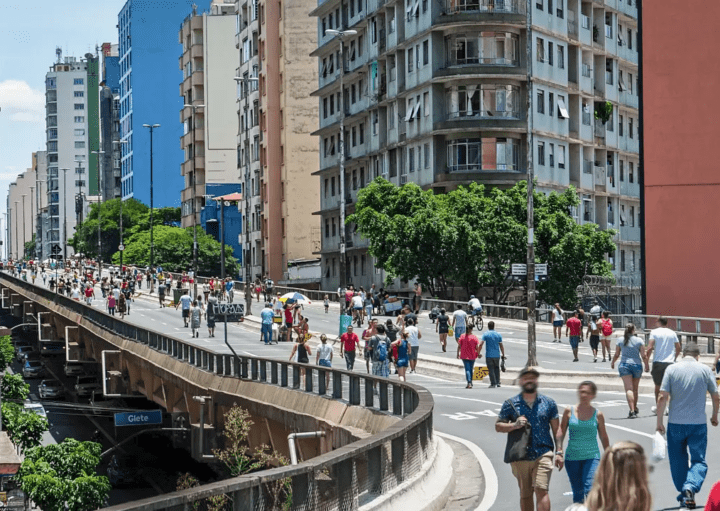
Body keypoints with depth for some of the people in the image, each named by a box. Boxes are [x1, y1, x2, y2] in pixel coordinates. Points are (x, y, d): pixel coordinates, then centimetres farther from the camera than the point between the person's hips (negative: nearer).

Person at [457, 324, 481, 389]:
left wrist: (458, 354, 5)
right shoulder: (474, 337, -7)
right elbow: (477, 347, -8)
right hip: (472, 356, 1)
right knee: (471, 369, 18)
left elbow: (459, 346, -5)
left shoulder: (462, 336, -5)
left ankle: (469, 383, -19)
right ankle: (470, 383, 29)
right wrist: (478, 354, 4)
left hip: (464, 356, -1)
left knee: (467, 369, -3)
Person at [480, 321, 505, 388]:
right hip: (497, 355, 2)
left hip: (489, 355, -2)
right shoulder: (498, 335, 4)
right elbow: (501, 346, 5)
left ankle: (493, 384, 0)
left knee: (491, 370, 2)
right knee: (496, 368, 19)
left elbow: (481, 344, -11)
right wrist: (503, 355, 12)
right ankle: (497, 382, 13)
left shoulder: (485, 334, -3)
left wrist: (478, 353, -5)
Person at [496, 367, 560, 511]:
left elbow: (556, 429, 9)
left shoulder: (549, 403, 7)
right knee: (525, 495, 10)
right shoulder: (510, 404, 5)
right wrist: (515, 425, -13)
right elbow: (498, 426, 5)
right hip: (520, 457, 1)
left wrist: (559, 451, 2)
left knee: (541, 490, -15)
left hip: (542, 455, -1)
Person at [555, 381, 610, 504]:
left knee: (590, 489, -19)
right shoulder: (569, 411, 2)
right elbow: (561, 433, 3)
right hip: (572, 457, 2)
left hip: (591, 457, -2)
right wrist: (559, 453, -6)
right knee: (577, 493, 8)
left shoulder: (597, 414, 1)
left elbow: (604, 438, 10)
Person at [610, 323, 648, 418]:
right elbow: (644, 356, -2)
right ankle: (635, 409, 33)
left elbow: (617, 355, 7)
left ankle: (632, 411, -23)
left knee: (629, 388, -9)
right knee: (635, 388, 17)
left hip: (624, 365, -1)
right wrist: (647, 366, 13)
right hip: (637, 365, 1)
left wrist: (612, 363, 25)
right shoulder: (639, 340, -1)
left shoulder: (620, 340, 1)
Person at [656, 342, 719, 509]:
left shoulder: (672, 369, -2)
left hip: (676, 423, 1)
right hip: (698, 423, 0)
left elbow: (662, 397, -7)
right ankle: (691, 486, -19)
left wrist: (659, 422, 0)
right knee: (699, 461, 6)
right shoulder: (705, 370, 0)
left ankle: (684, 495, 22)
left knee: (678, 461, 16)